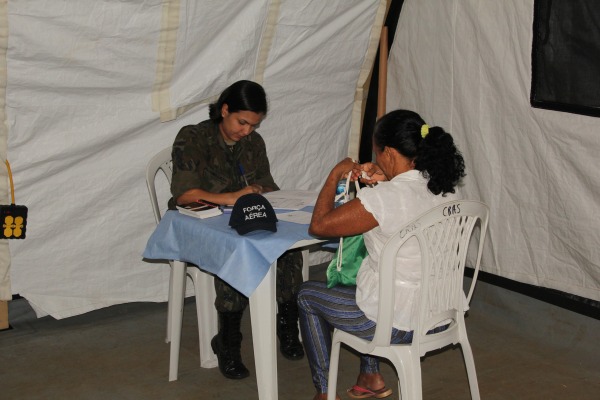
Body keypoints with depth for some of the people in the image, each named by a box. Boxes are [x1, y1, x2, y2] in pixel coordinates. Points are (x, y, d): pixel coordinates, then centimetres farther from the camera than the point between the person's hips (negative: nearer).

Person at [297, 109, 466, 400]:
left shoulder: (383, 199, -28)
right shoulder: (446, 189, -6)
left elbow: (318, 225, -18)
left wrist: (336, 173, -7)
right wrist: (385, 183, 5)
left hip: (397, 324, -7)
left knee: (307, 294, 19)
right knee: (364, 275, 35)